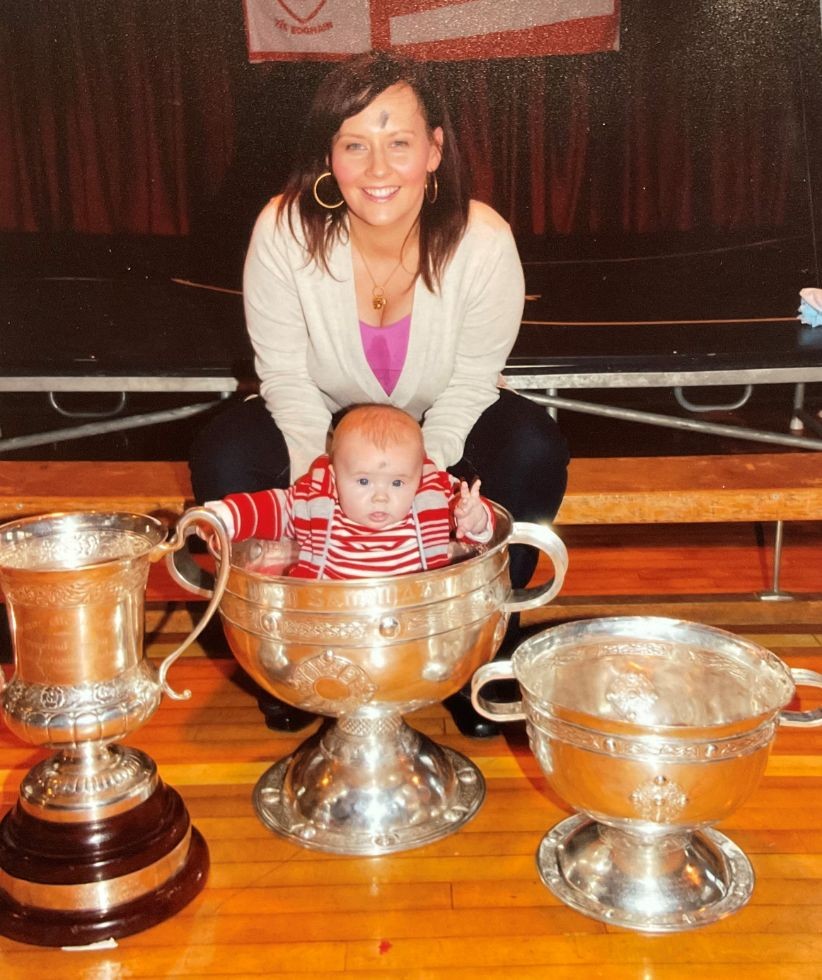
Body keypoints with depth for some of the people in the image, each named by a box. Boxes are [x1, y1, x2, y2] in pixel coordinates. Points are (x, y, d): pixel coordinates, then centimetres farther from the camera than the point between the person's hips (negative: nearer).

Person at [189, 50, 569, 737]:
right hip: (326, 424, 1)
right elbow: (287, 378, -14)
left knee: (533, 452, -29)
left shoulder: (482, 241, -24)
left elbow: (470, 382, -15)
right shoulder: (284, 231, -22)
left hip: (444, 428, 0)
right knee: (224, 459, -26)